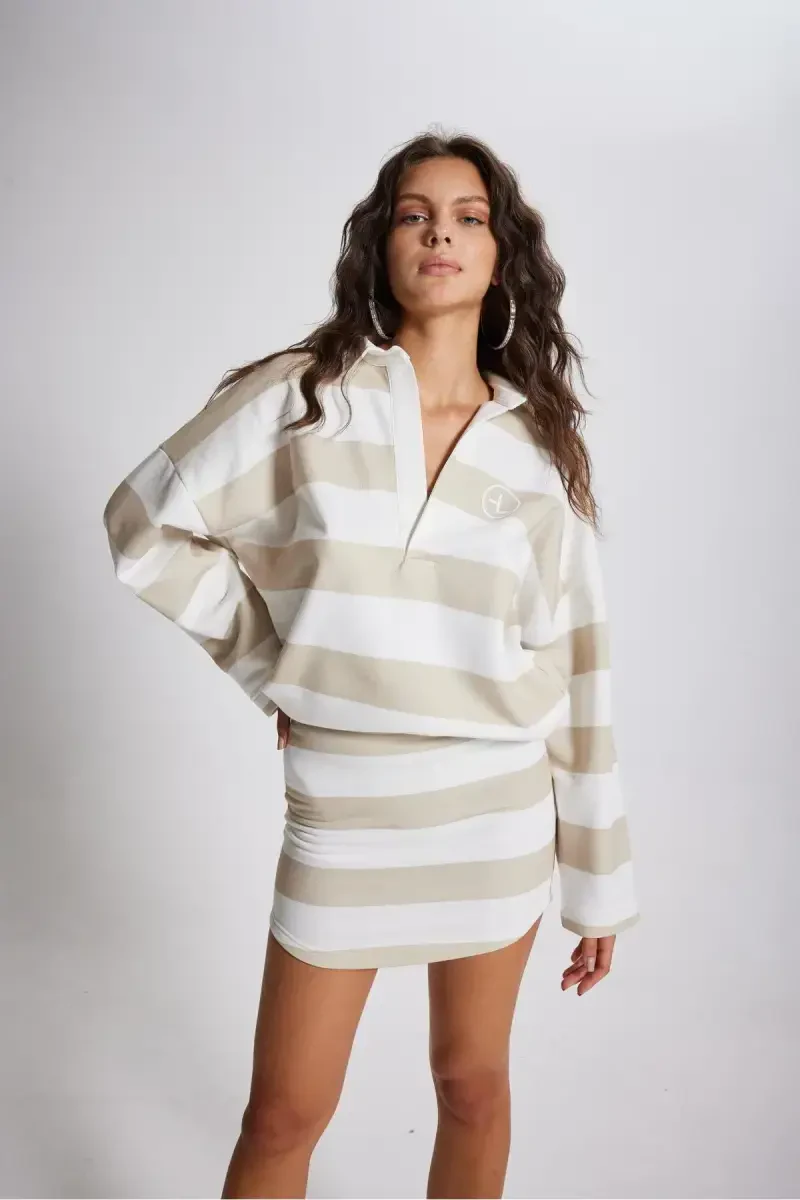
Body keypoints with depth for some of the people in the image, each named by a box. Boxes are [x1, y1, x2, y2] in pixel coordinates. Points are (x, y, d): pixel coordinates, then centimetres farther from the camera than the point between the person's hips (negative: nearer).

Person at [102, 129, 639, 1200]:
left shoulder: (539, 442, 1)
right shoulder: (302, 396, -5)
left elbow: (572, 666, 2)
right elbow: (145, 525, 2)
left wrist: (598, 881, 5)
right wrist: (269, 658, -2)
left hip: (501, 805, 2)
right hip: (345, 799, -1)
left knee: (473, 1086, 17)